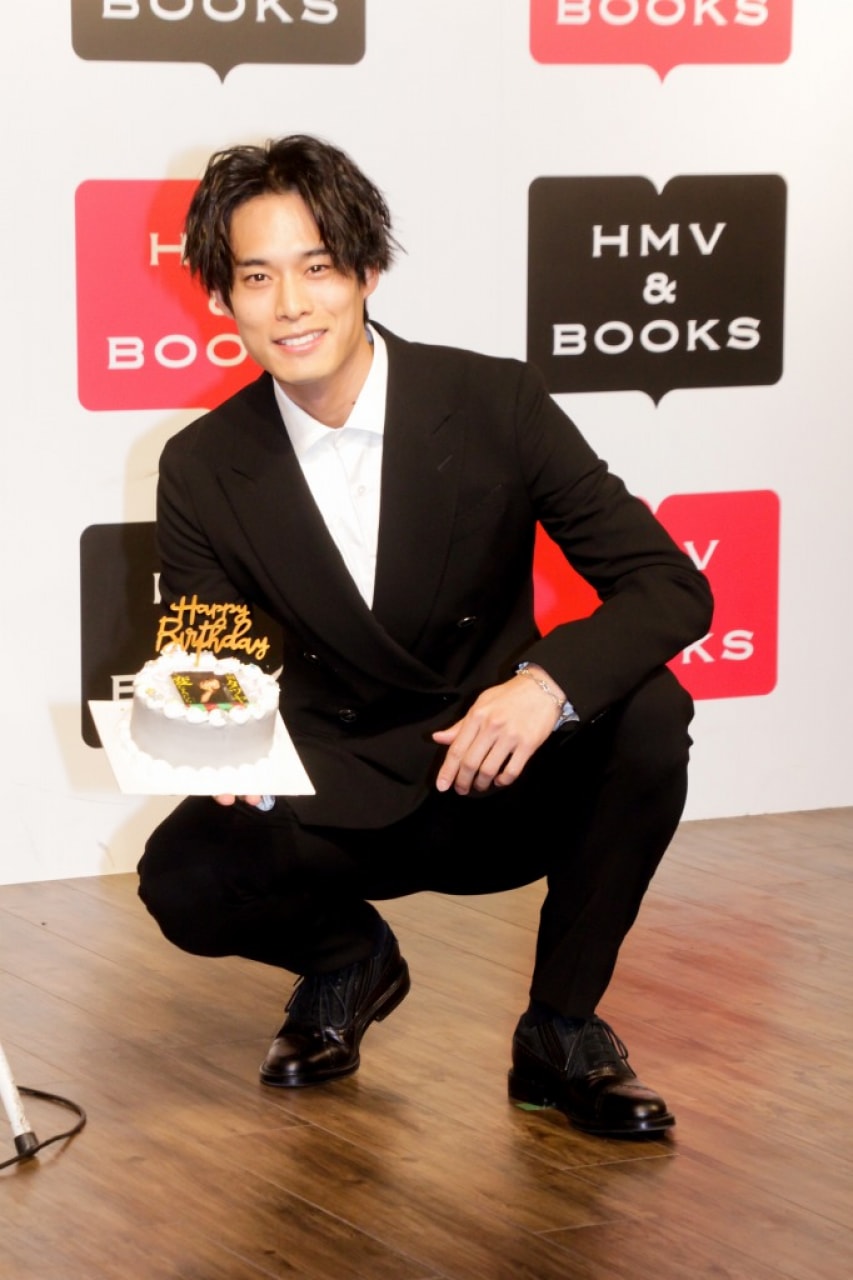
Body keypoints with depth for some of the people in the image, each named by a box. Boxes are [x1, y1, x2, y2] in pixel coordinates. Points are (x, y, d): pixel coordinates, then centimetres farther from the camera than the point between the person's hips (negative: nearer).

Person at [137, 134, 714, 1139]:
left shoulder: (495, 405, -12)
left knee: (647, 713, -30)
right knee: (183, 877, -28)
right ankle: (349, 959, 10)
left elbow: (671, 585, -14)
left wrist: (546, 682, -34)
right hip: (334, 806, 1)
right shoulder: (202, 472, -7)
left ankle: (561, 1029, -9)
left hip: (505, 788, 0)